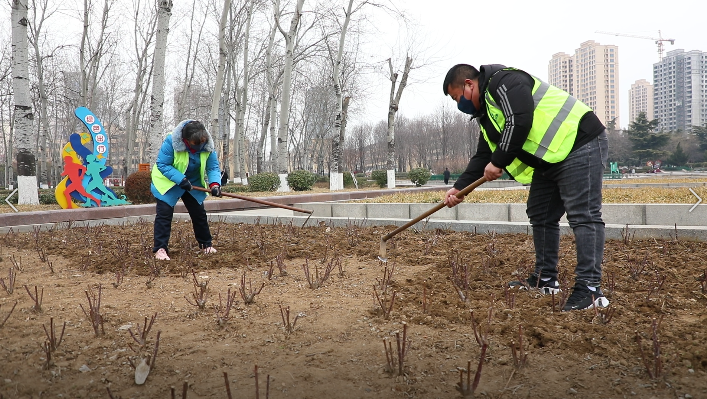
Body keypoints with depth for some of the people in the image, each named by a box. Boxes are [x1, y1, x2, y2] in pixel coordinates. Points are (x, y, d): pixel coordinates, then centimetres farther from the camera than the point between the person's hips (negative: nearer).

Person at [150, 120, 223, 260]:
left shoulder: (207, 145, -18)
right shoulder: (171, 141, -31)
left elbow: (213, 167, -14)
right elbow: (162, 165, -26)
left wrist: (214, 183, -33)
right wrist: (181, 179, -35)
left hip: (193, 183, 4)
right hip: (167, 182, -4)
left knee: (199, 213, 8)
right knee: (164, 213, -11)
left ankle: (206, 244, 24)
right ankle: (160, 248, -5)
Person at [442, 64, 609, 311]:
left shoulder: (504, 81, -12)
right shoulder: (487, 111, 19)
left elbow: (520, 122, -26)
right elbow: (483, 156, 17)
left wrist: (498, 162, -18)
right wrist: (459, 188, 8)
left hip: (580, 145, -11)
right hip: (549, 160, 11)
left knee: (582, 216, -13)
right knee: (540, 215, 13)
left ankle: (590, 289, -13)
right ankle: (545, 280, 22)